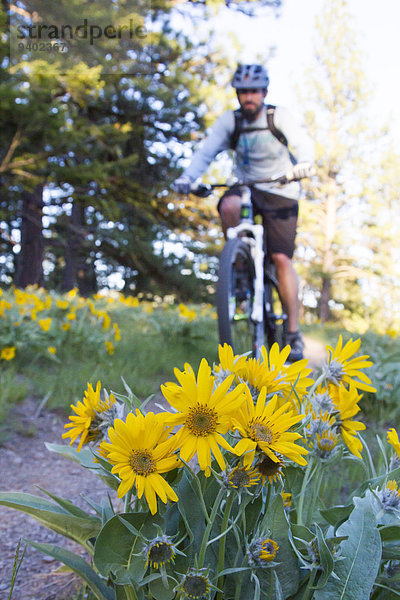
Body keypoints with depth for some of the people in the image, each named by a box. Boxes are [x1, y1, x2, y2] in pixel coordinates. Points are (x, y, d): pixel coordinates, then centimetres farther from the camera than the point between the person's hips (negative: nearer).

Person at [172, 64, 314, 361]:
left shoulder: (280, 116, -9)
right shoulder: (230, 120, -4)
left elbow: (304, 143, -22)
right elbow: (206, 151, -11)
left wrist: (304, 165, -45)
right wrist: (187, 178, -29)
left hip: (281, 194, -2)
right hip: (246, 188, 2)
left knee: (282, 259, -13)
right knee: (229, 206, -35)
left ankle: (294, 333, -7)